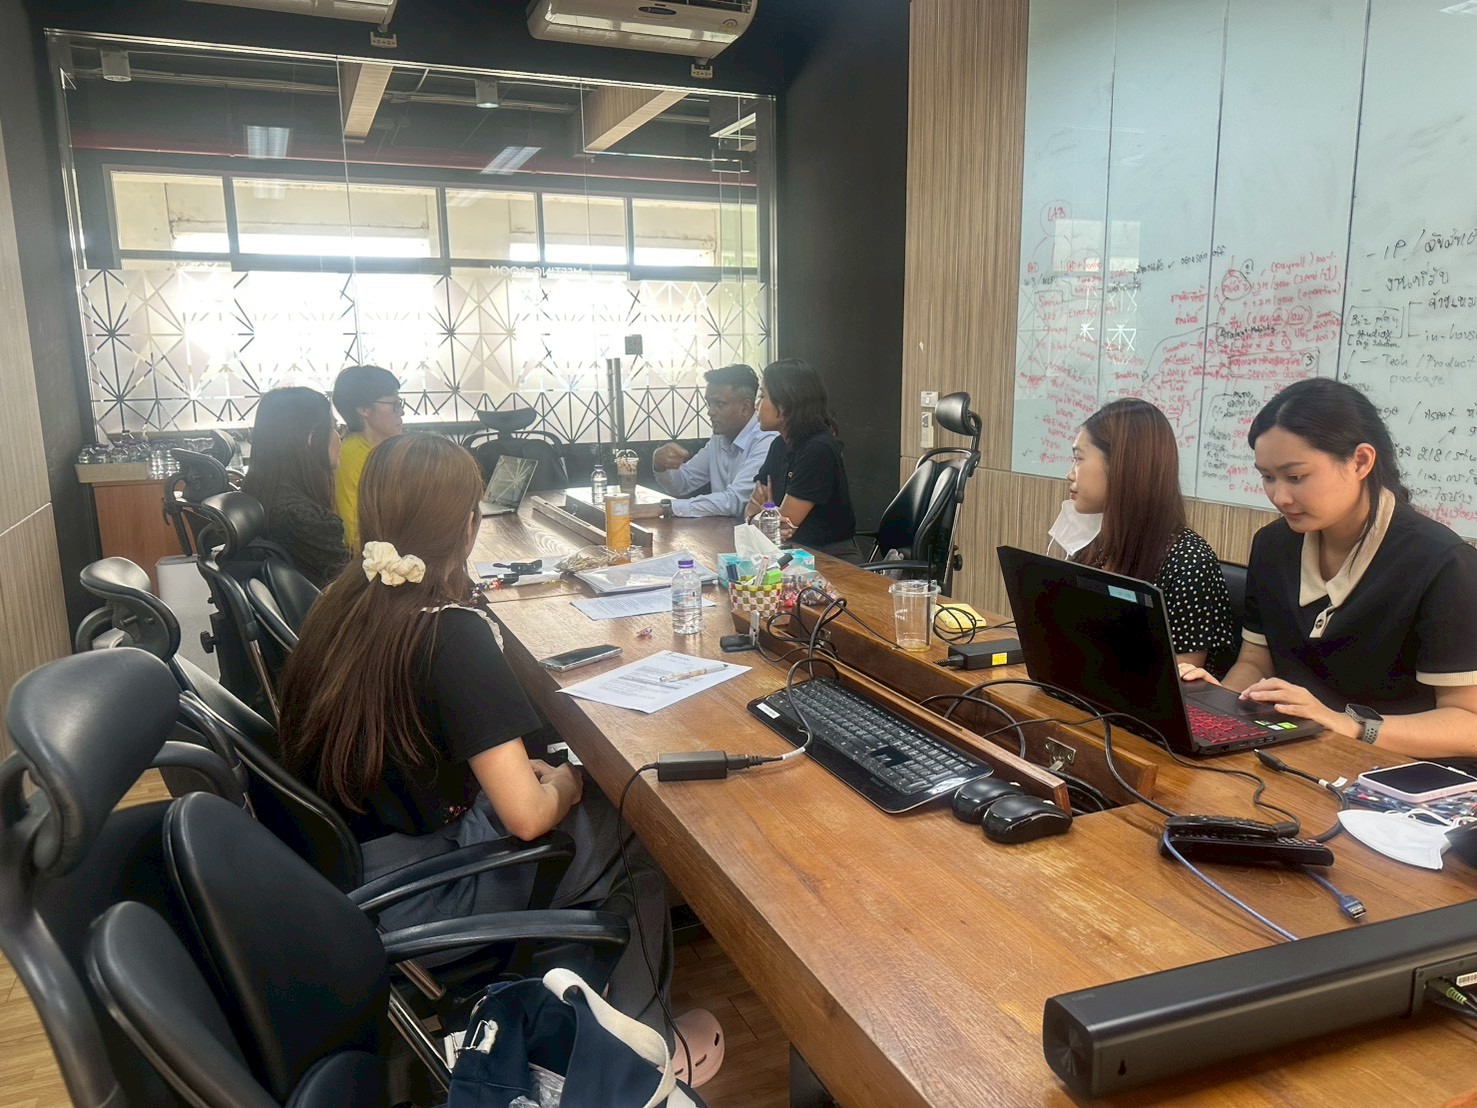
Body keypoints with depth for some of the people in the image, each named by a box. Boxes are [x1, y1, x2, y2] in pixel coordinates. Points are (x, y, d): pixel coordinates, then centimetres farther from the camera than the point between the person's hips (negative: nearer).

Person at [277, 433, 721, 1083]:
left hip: (337, 867, 8)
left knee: (596, 813, 19)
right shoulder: (453, 633, -26)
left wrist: (516, 768, 9)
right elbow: (526, 816, -26)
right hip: (405, 902, -8)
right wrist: (565, 783, -3)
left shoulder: (342, 602, -3)